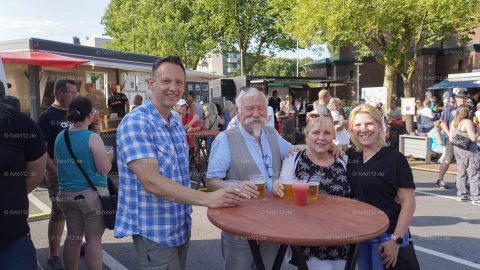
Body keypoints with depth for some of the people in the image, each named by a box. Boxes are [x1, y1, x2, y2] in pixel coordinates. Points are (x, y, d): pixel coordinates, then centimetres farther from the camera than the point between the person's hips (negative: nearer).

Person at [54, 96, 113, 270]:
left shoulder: (60, 137, 5)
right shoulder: (92, 138, -15)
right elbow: (105, 168, -18)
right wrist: (110, 156, 1)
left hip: (66, 194, 7)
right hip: (91, 194, -6)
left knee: (73, 237, 15)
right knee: (94, 239, 3)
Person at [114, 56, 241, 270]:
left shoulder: (177, 125, 7)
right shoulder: (135, 123, -18)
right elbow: (151, 182, -27)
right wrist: (207, 199, -30)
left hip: (181, 227, 8)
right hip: (153, 231, -7)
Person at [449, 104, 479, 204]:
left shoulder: (453, 123, 8)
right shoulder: (467, 122, -15)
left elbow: (451, 138, 12)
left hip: (456, 149, 8)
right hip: (468, 150, -8)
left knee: (461, 173, 14)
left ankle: (462, 194, 20)